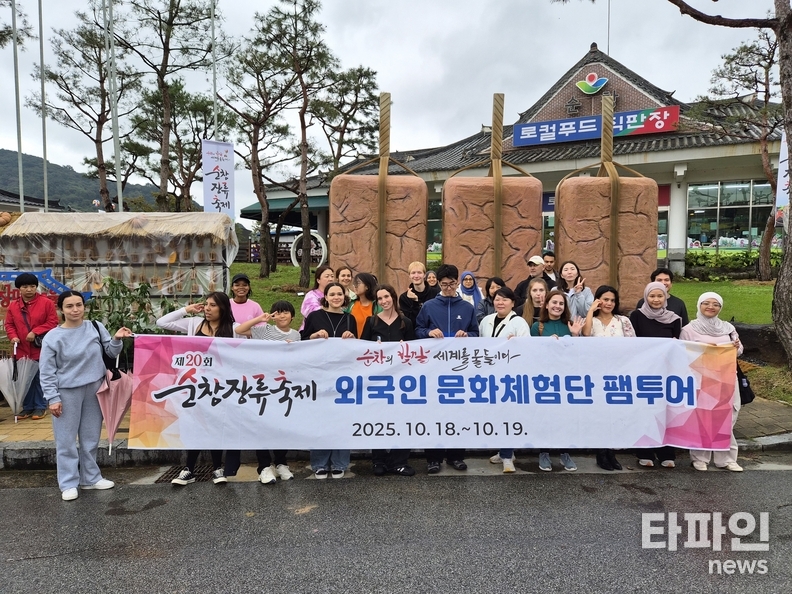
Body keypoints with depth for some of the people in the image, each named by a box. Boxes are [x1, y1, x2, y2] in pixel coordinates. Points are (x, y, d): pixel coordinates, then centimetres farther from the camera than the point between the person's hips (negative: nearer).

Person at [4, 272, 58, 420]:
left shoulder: (46, 303, -5)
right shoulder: (13, 305, 6)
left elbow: (53, 322, -7)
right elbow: (9, 324, 10)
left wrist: (35, 332, -16)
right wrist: (13, 336, -9)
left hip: (41, 349, -3)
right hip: (22, 350, 4)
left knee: (40, 379, 4)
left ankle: (40, 407, 14)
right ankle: (27, 407, 22)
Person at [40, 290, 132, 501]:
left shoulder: (96, 327, -2)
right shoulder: (53, 337, -8)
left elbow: (110, 353, 7)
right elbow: (47, 372, -6)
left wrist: (117, 340, -13)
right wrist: (53, 398, -10)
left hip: (94, 389, 3)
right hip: (67, 393, -3)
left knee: (91, 437, 14)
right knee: (66, 440, 4)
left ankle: (91, 477, 27)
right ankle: (68, 484, 16)